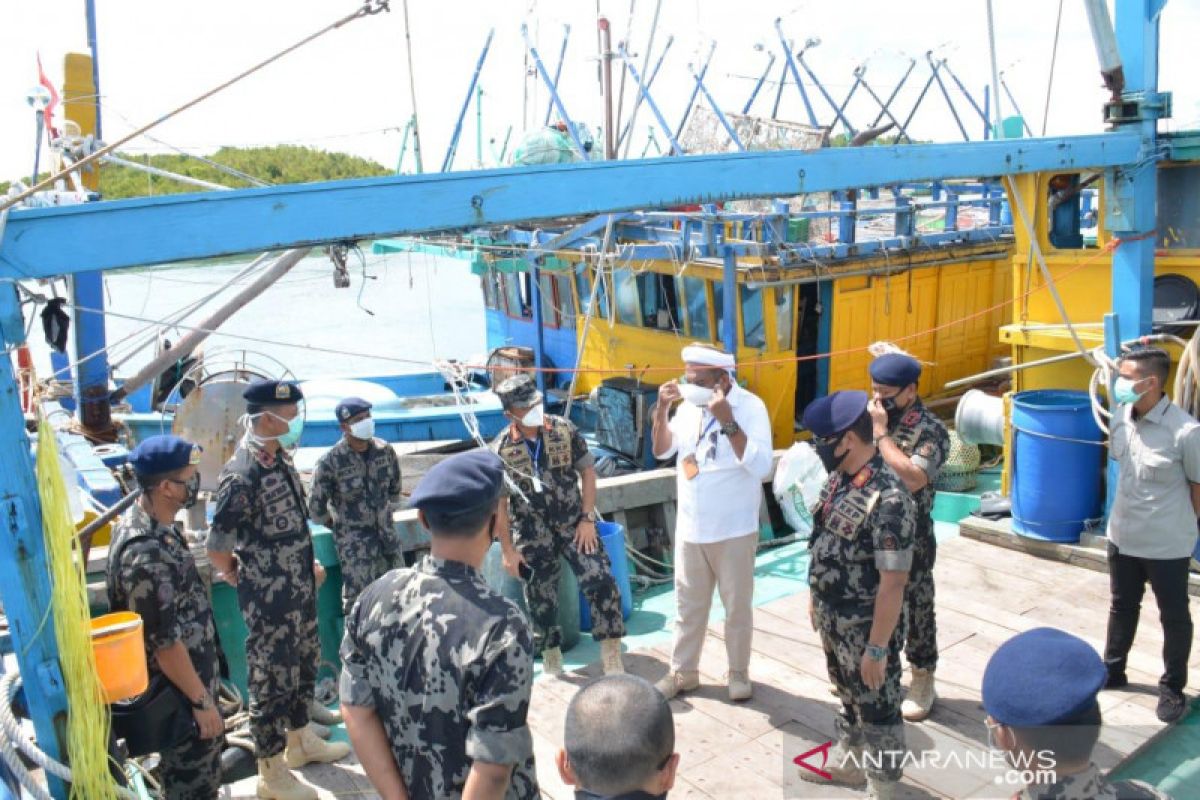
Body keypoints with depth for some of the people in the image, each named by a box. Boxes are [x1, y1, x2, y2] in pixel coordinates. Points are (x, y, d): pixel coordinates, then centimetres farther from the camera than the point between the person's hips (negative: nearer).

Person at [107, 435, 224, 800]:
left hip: (193, 671, 9)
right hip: (178, 689, -9)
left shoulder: (155, 523, -1)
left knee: (206, 754, 27)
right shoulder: (145, 553, -32)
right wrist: (201, 700, -18)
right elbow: (164, 643, -27)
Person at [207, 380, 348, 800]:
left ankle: (301, 741, 43)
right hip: (270, 601, -9)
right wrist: (246, 580, -4)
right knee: (272, 680, 6)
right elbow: (217, 549, -20)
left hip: (300, 591, 9)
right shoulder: (241, 477, -26)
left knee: (304, 665, 23)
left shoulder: (279, 460, 3)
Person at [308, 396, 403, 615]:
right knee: (358, 600, -6)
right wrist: (342, 528, 4)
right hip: (354, 544, -5)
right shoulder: (330, 463, -15)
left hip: (386, 534, 5)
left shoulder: (385, 450, -2)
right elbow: (316, 509, -5)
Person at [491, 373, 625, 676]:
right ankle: (551, 662, 29)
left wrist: (587, 519, -6)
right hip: (532, 535, 0)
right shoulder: (501, 449, -7)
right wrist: (508, 551, -3)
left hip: (574, 524, 1)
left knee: (601, 582, -10)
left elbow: (587, 471, 2)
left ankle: (612, 658, 3)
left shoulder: (564, 430, -4)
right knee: (541, 599, 9)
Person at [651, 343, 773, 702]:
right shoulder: (689, 405, 1)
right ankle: (683, 671, 29)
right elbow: (662, 451, 7)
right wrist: (662, 409, -9)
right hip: (689, 529, 5)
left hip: (734, 532, -4)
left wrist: (727, 422, -32)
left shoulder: (750, 407, -16)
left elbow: (761, 468, -25)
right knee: (688, 605, 15)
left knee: (737, 607, 11)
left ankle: (738, 672, 28)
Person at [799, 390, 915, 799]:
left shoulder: (888, 499, -29)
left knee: (877, 708, 12)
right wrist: (816, 602, 18)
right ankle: (846, 760, 48)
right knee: (849, 695, 27)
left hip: (865, 628, -8)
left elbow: (893, 583, -26)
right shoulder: (838, 479, -2)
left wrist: (878, 648, -22)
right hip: (833, 620, 8)